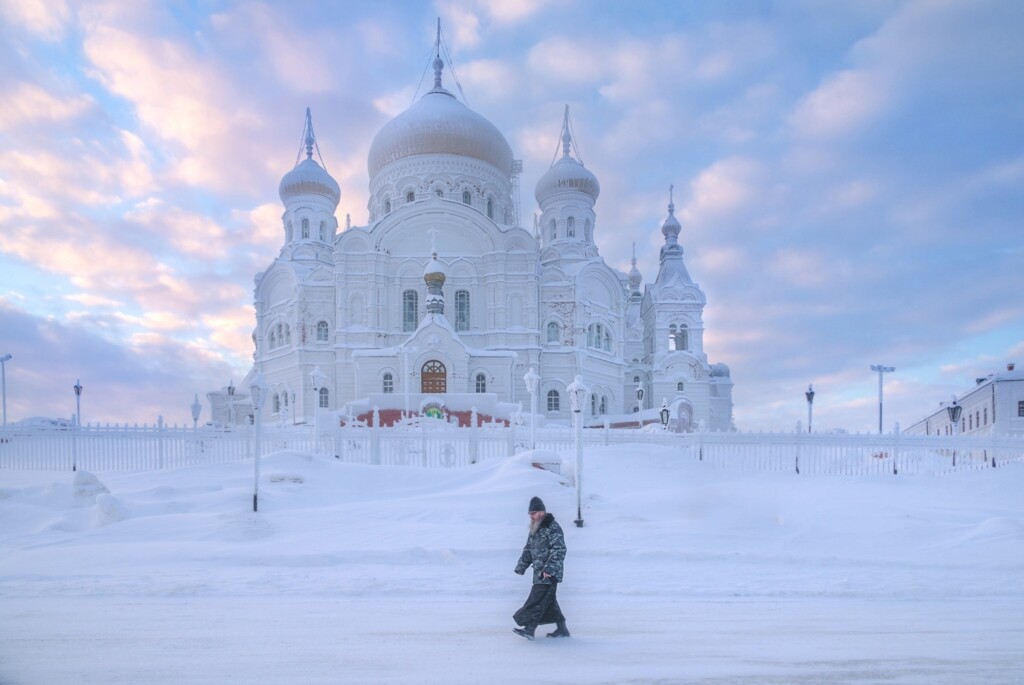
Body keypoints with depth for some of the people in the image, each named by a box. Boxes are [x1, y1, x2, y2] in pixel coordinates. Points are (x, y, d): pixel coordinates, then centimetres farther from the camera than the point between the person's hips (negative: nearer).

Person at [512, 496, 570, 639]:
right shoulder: (535, 529, 15)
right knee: (548, 600, 12)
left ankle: (529, 629, -9)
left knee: (537, 599, -11)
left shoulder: (553, 528, -14)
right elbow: (528, 550, 22)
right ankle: (562, 629, 20)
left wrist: (549, 568, -27)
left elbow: (559, 550, -21)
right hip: (539, 573, 9)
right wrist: (521, 567, 14)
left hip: (550, 574, -9)